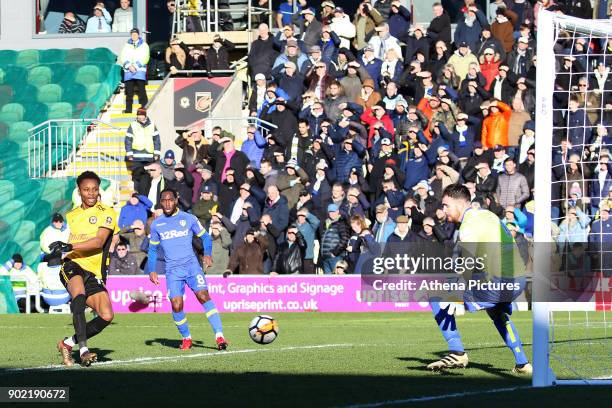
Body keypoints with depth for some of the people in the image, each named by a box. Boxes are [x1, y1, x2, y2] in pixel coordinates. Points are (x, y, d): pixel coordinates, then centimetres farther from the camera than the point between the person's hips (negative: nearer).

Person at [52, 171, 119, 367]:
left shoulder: (106, 213, 2)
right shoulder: (71, 216, 18)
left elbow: (99, 242, -14)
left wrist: (70, 246, -23)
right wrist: (58, 249, 12)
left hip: (94, 273, 0)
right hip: (72, 265, 0)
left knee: (106, 316, -17)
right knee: (79, 296, -34)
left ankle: (68, 343, 5)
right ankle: (83, 349, -39)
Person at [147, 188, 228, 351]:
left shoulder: (188, 219, 5)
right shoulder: (156, 224, 10)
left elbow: (205, 237, 14)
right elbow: (153, 249, 19)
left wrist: (207, 254, 0)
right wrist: (152, 270, 10)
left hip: (191, 265, -2)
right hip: (172, 270, 2)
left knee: (203, 296, -19)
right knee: (176, 305, -11)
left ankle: (219, 336, -21)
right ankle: (186, 338, 11)